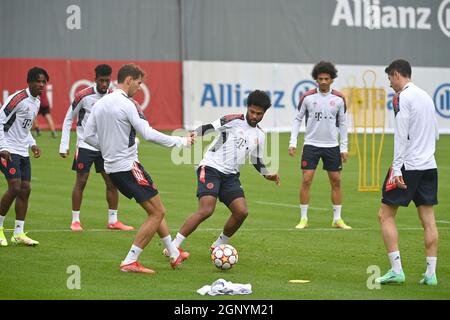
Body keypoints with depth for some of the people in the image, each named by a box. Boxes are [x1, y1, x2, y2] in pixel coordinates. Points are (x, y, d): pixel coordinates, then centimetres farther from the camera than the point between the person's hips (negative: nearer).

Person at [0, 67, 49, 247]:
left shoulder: (37, 102, 13)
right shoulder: (18, 99, -15)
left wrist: (32, 144, 13)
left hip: (23, 152, 9)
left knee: (25, 189, 3)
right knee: (15, 188, -16)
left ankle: (18, 233, 7)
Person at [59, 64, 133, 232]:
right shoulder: (83, 96, -10)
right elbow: (68, 120, -2)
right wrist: (64, 146, -5)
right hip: (85, 145, -4)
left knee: (112, 182, 1)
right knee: (81, 182, -2)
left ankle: (113, 221, 11)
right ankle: (75, 221, 8)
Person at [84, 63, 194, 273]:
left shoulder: (100, 104, 9)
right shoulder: (128, 104, -15)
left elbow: (88, 135, 11)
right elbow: (148, 134, -20)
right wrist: (181, 141, -11)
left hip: (111, 167, 9)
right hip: (128, 166, -9)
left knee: (154, 210, 20)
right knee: (158, 212, -2)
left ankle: (174, 255, 27)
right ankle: (129, 262, -5)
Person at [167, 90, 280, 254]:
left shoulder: (259, 135, 13)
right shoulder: (234, 121, -6)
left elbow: (257, 160, 25)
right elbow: (207, 128, -12)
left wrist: (268, 175, 10)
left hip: (231, 175, 7)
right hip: (211, 168, -6)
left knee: (242, 212, -10)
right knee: (206, 210, -22)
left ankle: (218, 245, 12)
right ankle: (173, 246, -16)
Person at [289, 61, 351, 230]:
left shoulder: (339, 99, 1)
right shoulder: (307, 97, -3)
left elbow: (342, 123, 8)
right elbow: (297, 119, 4)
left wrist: (344, 147, 5)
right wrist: (293, 142, -4)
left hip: (332, 146, 2)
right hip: (311, 144, -2)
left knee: (336, 181, 2)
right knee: (306, 180, -7)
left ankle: (337, 219, 12)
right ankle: (303, 219, 1)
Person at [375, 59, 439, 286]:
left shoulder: (402, 97, -9)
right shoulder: (425, 96, 15)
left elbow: (401, 135, -16)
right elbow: (435, 133, 21)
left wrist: (397, 168, -18)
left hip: (408, 165, -7)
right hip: (429, 165, 7)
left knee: (385, 215, 0)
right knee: (428, 220, 5)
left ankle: (396, 270, -7)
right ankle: (431, 273, 2)